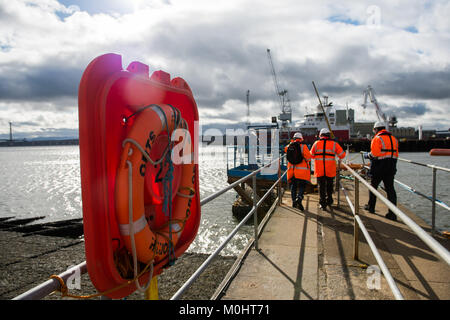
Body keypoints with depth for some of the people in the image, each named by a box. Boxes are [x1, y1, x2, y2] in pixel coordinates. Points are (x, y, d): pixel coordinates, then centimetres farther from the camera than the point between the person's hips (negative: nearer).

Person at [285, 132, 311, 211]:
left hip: (292, 170, 4)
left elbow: (286, 149, 28)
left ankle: (294, 201, 15)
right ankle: (299, 198, -19)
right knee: (302, 186, 3)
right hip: (302, 170, -3)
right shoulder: (303, 146, -8)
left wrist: (291, 143, 24)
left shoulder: (290, 146, 3)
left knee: (293, 186, 15)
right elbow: (308, 158, -8)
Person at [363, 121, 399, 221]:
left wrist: (367, 155, -1)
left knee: (373, 186, 12)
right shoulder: (394, 138, 14)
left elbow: (374, 154, -18)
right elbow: (396, 154, 13)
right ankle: (392, 213, 1)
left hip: (379, 168, -6)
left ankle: (371, 207, 25)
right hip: (391, 168, 6)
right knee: (390, 189, 4)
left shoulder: (377, 138, -9)